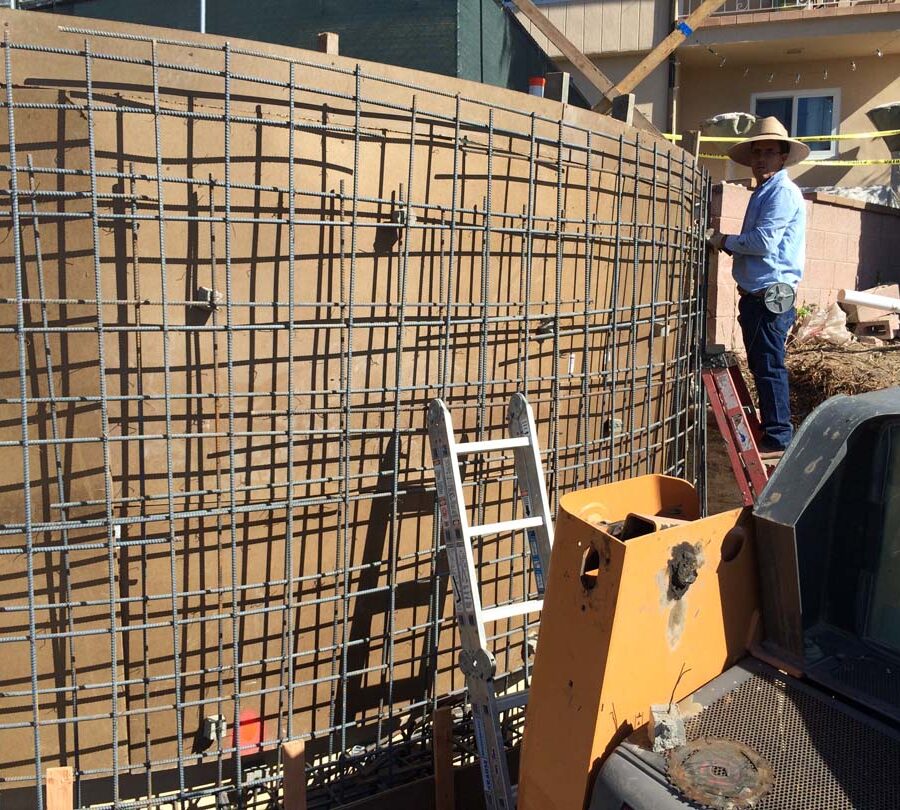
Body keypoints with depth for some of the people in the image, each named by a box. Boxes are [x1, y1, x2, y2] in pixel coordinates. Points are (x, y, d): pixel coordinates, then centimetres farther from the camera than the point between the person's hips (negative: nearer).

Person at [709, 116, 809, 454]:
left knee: (769, 367, -7)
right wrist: (730, 243, 5)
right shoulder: (763, 192, 21)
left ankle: (778, 437, -1)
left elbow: (763, 241, -20)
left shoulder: (783, 192, -11)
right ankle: (770, 429, 26)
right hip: (756, 295, 10)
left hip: (771, 295, -10)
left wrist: (725, 241, -6)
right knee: (761, 366, 15)